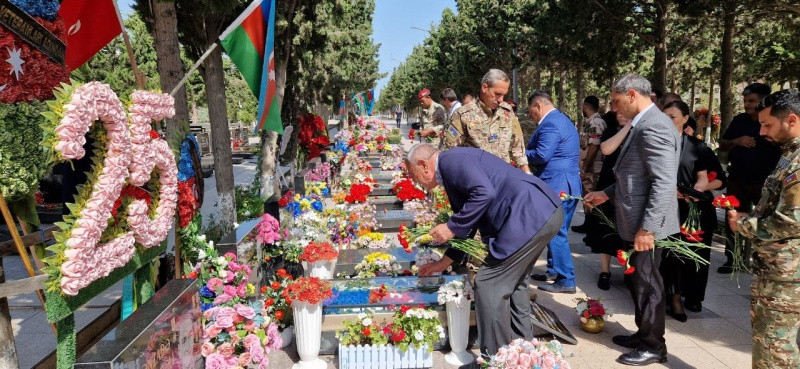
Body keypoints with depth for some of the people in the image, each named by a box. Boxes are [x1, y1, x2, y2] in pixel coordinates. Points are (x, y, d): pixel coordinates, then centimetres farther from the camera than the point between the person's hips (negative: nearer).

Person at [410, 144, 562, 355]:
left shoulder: (450, 159, -7)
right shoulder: (452, 170, 23)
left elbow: (485, 193, -23)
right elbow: (466, 224, 29)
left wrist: (452, 227, -13)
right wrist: (442, 264, 35)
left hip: (530, 217, -11)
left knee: (488, 285, -2)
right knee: (512, 281, 23)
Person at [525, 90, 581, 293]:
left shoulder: (550, 123, -16)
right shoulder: (561, 119, 18)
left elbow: (542, 155, -24)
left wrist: (521, 153, -7)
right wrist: (529, 153, 13)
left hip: (557, 186, -11)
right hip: (565, 183, 11)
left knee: (556, 233, -5)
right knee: (556, 231, 18)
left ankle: (566, 280, 1)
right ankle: (554, 271, 29)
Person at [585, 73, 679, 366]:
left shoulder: (654, 127, -21)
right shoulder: (644, 124, 12)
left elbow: (665, 183, -26)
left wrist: (647, 228, -26)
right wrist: (607, 193, 16)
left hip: (646, 224, -10)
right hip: (637, 221, 10)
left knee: (646, 284, 4)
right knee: (636, 280, 20)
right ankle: (644, 334, 35)